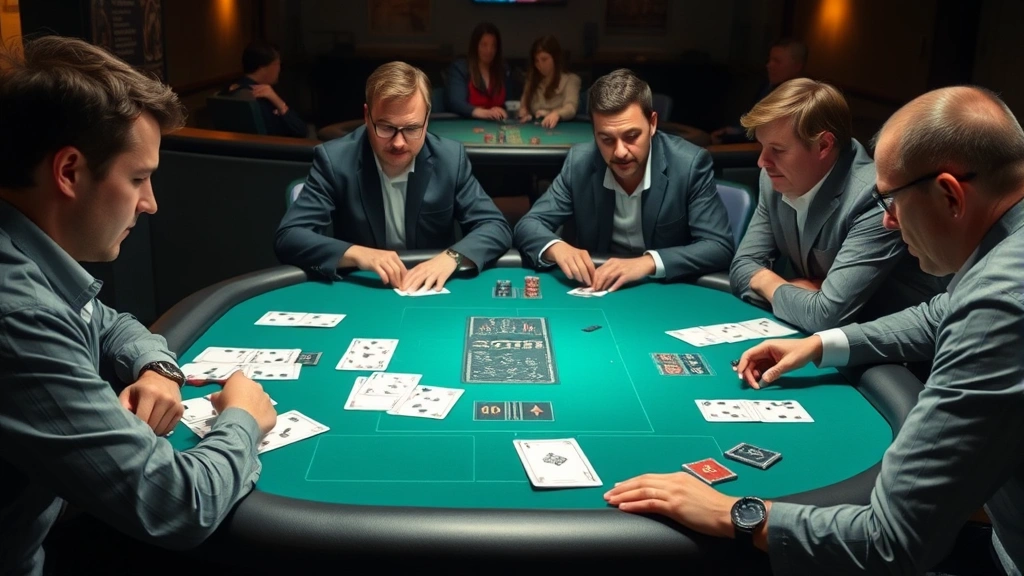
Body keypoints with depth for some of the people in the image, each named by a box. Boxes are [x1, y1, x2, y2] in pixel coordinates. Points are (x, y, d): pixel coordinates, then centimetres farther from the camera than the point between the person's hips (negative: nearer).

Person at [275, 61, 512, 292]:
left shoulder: (450, 158, -5)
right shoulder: (334, 159, -9)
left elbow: (497, 228, -4)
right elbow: (288, 237, -13)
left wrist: (452, 257, -22)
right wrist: (355, 254, -28)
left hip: (432, 293, 1)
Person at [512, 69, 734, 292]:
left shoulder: (690, 164, -14)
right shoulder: (580, 161, -6)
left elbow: (720, 247, -16)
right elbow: (528, 226, -3)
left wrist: (648, 262, -30)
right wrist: (556, 247, -25)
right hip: (597, 290, 2)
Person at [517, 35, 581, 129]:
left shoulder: (570, 79, 1)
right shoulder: (532, 79, 20)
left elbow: (571, 108, -17)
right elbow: (524, 106, 20)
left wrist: (556, 114, -40)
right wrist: (523, 113, -5)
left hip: (560, 126, -5)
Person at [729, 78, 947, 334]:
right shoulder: (776, 180, -4)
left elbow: (826, 316, -27)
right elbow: (742, 268, 1)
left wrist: (768, 282, -10)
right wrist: (800, 293, -16)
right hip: (822, 340, 6)